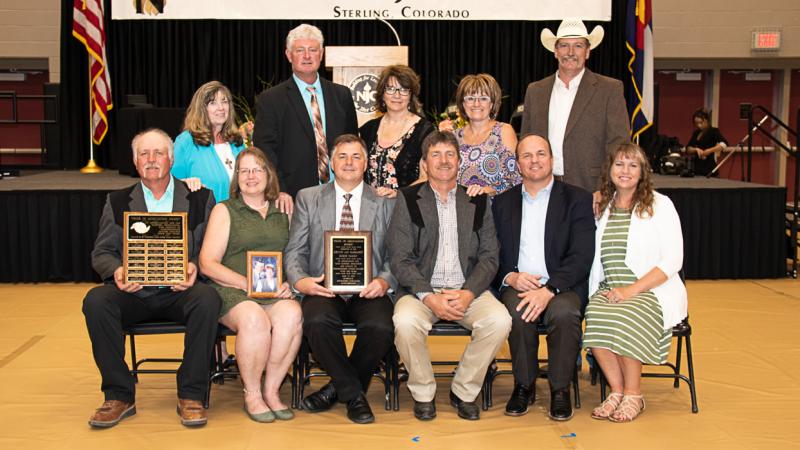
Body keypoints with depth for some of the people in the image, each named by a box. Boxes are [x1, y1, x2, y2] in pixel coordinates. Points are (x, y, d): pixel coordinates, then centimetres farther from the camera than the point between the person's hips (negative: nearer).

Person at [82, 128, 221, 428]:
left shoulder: (200, 199, 11)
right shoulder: (118, 202, 14)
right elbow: (101, 252, 11)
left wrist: (195, 266, -16)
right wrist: (116, 271, -12)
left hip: (181, 291, -1)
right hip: (134, 292, 2)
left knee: (207, 299, -34)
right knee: (96, 301, -28)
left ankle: (191, 396, -21)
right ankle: (119, 395, -16)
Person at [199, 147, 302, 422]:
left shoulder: (282, 212, 20)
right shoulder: (224, 211, 11)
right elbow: (208, 263, 1)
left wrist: (289, 283, -7)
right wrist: (247, 284, -12)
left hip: (275, 295, 2)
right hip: (232, 291, -2)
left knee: (292, 315, -32)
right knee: (254, 319, -36)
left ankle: (271, 390, -16)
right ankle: (252, 395, -16)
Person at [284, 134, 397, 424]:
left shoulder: (385, 202, 12)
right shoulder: (308, 198, 13)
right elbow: (295, 250, 8)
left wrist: (384, 281, -15)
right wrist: (300, 280, -13)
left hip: (367, 291, 0)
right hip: (324, 289, 0)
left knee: (380, 326, -32)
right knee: (317, 321, -33)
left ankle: (338, 388, -2)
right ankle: (353, 393, -8)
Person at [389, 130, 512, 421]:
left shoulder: (478, 201, 12)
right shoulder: (408, 200, 6)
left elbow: (489, 256, 6)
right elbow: (400, 260, -2)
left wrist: (468, 293, -12)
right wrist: (429, 297, -17)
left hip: (468, 290, 2)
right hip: (421, 289, -2)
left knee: (499, 320, -27)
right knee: (406, 322, -33)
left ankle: (464, 392, -4)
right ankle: (423, 393, -7)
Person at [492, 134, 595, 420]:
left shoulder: (577, 199, 6)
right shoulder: (502, 203, 16)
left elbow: (581, 256, -6)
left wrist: (548, 290, -20)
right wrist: (510, 277, -11)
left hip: (562, 287, -1)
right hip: (517, 285, 2)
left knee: (564, 312, -34)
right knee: (517, 311, -32)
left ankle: (560, 389, -14)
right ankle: (524, 386, -11)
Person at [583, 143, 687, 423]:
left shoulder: (659, 205, 2)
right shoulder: (602, 207, 15)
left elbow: (673, 260, -6)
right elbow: (594, 260, 15)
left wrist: (631, 289, -16)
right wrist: (598, 292, -5)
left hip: (652, 292, -3)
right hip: (608, 290, 3)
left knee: (622, 319, -33)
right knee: (594, 316, -30)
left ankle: (633, 395, -14)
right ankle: (617, 391, -14)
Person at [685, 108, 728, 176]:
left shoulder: (713, 131, -5)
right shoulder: (696, 133, 14)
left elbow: (724, 144, -20)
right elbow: (688, 149, 9)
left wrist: (710, 150, -29)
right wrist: (696, 149, -10)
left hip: (709, 168, -6)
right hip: (697, 168, 6)